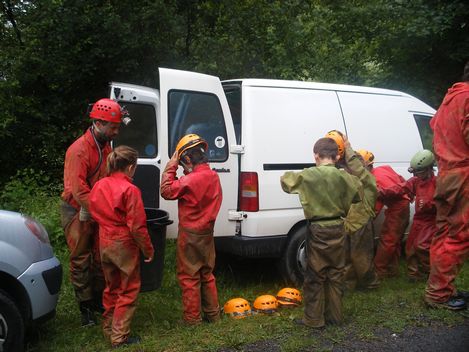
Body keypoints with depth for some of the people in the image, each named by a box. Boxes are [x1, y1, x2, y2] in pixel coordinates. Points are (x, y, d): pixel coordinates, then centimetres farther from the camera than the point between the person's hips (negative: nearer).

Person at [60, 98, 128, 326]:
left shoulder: (105, 147, 6)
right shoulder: (79, 150, -21)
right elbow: (78, 189, -25)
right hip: (78, 213, -7)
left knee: (100, 257, 13)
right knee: (81, 260, 2)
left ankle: (98, 300, 26)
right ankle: (85, 307, 12)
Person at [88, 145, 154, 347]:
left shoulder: (99, 186, 0)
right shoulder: (130, 190, -20)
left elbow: (94, 213, 12)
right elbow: (137, 226, -19)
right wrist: (148, 249, -10)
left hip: (105, 243, 7)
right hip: (125, 245, -7)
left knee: (111, 287, 22)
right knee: (128, 291, 7)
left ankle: (108, 328, 33)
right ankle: (119, 337, 10)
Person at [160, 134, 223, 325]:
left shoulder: (191, 180, -24)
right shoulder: (213, 176, 1)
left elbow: (167, 191, -15)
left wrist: (170, 167, -10)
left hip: (190, 234, -8)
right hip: (207, 232, 8)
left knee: (189, 276, 5)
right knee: (206, 274, 19)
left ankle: (192, 317, 14)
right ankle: (212, 313, 28)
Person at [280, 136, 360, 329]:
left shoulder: (308, 175, -10)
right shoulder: (343, 176, -3)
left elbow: (285, 180, 5)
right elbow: (357, 194, 11)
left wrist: (297, 175, 21)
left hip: (318, 230, -3)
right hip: (338, 229, 4)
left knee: (315, 276, 6)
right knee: (335, 273, 14)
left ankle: (313, 319, 12)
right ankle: (335, 315, 24)